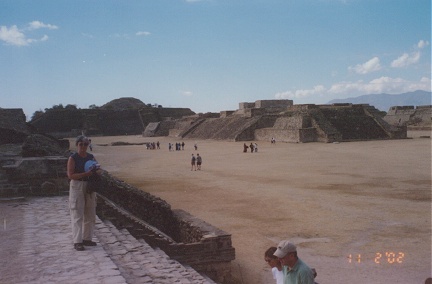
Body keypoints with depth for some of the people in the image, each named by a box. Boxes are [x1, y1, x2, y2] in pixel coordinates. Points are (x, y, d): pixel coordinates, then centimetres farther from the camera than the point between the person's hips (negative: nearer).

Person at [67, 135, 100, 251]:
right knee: (77, 215, -5)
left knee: (90, 214, 10)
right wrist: (86, 174, -24)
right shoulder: (73, 158, -8)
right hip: (77, 187, -6)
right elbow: (70, 175, -15)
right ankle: (77, 242, -3)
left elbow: (95, 171, 18)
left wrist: (95, 171, -6)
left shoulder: (91, 157, 8)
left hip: (90, 187, 6)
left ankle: (87, 238, 21)